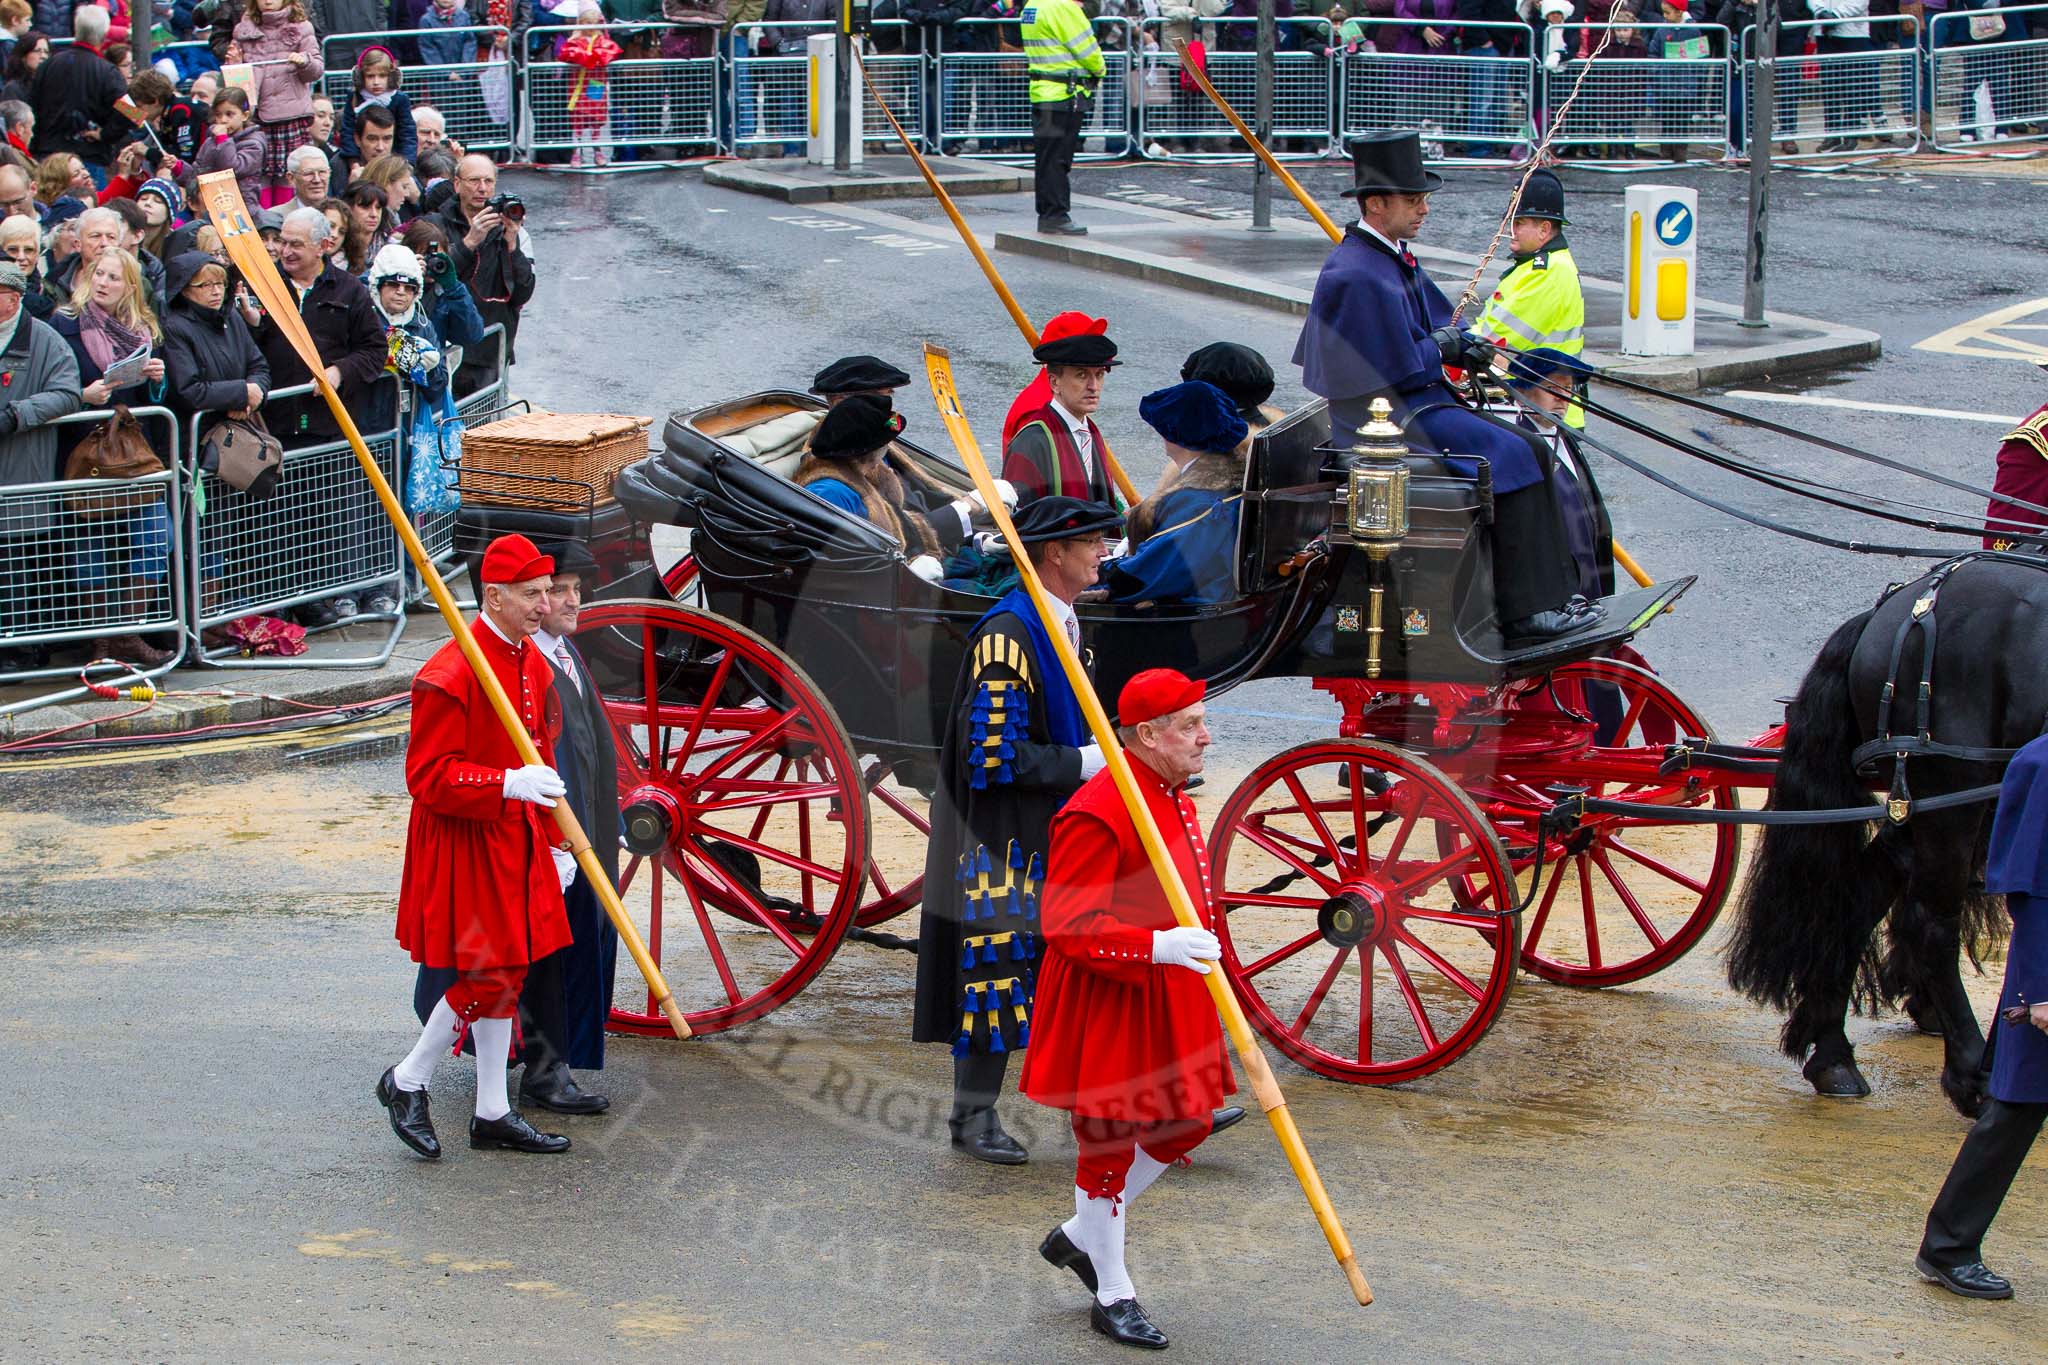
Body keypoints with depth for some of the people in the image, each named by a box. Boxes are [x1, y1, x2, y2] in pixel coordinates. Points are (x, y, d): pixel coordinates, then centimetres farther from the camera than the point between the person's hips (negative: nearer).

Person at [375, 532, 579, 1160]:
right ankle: (407, 1083, 12)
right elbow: (428, 776, -20)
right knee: (487, 975, -8)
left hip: (517, 843, 8)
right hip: (463, 845, -8)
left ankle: (493, 1113, 19)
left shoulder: (533, 663, 8)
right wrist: (510, 784, -31)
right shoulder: (450, 674, -19)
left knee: (508, 973, 11)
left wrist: (554, 845, 17)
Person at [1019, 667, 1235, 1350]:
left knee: (1186, 1126, 16)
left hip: (1167, 1004, 10)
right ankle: (1113, 1297, 17)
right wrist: (1158, 946, -36)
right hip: (1106, 1007, -10)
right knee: (1108, 1144, 4)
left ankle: (1081, 1236, 34)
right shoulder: (1098, 812, -23)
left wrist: (1199, 951, 27)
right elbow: (1069, 926, -26)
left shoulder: (1174, 799, 8)